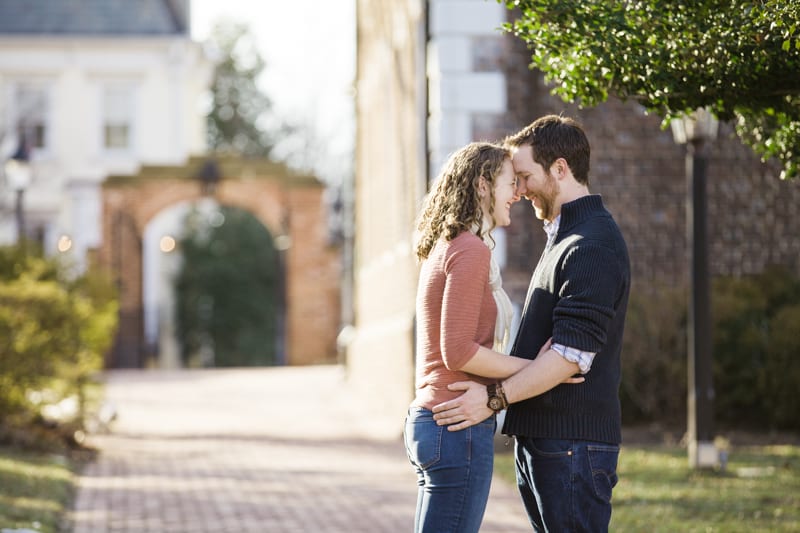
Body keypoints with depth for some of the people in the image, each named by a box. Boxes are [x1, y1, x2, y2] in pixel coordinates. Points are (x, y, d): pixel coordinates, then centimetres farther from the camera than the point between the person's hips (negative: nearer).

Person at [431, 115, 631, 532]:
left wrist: (497, 396, -20)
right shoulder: (563, 239, 20)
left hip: (572, 443, -10)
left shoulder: (593, 245, -14)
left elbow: (573, 353, -21)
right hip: (542, 436, 10)